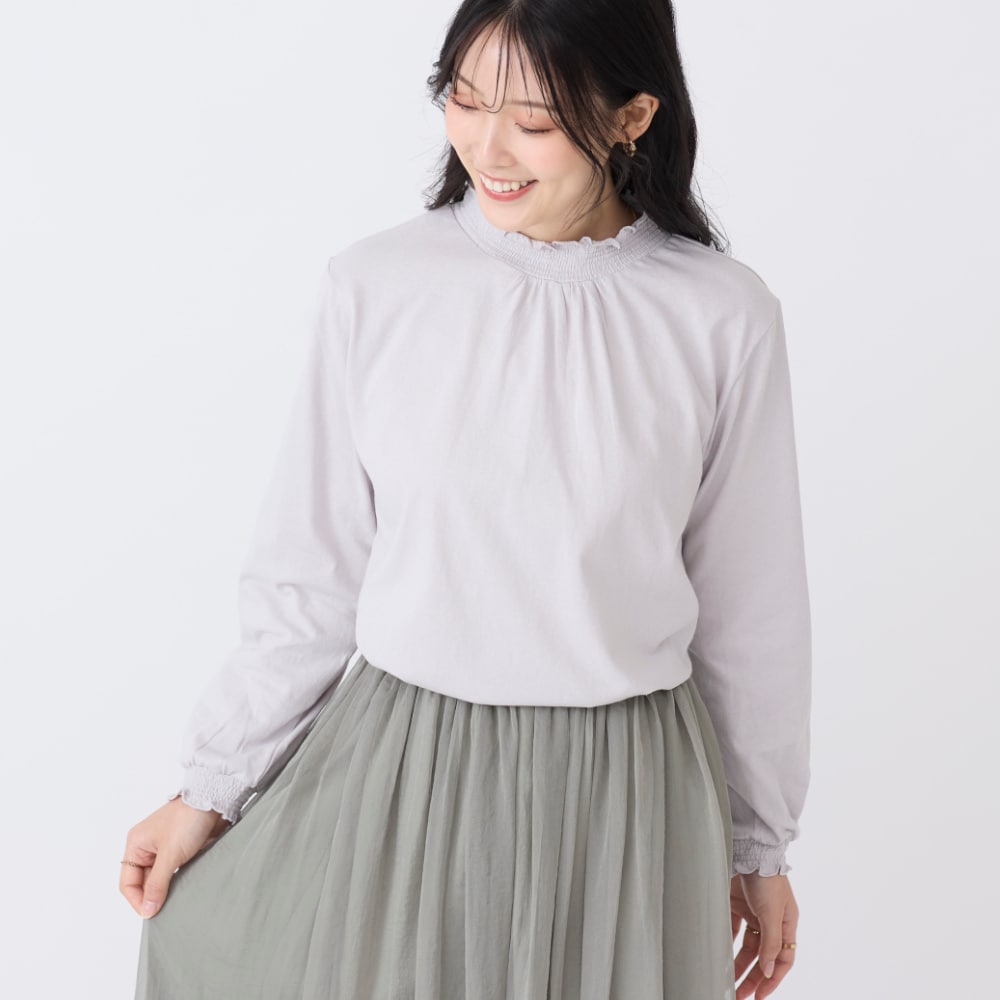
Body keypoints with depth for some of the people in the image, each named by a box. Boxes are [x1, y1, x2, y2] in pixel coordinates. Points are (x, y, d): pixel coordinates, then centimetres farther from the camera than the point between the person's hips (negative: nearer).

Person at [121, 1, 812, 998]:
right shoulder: (372, 287, -8)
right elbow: (307, 577, 1)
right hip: (396, 767, 1)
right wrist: (210, 787, 5)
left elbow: (750, 606, 1)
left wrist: (759, 843, 10)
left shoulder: (724, 319, -9)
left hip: (623, 796, -1)